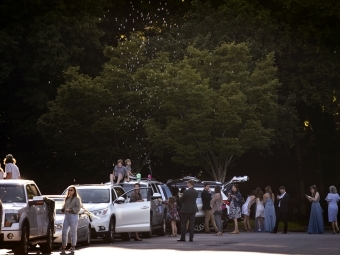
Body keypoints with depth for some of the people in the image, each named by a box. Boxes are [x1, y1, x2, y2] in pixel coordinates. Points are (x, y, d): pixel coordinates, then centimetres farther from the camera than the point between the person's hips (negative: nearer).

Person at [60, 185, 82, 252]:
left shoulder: (77, 199, -2)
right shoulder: (67, 198, 19)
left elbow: (78, 208, -11)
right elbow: (64, 207, 22)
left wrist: (70, 210, -17)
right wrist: (63, 210, 0)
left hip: (73, 216, -6)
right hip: (66, 216, 6)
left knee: (73, 232, 0)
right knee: (64, 231, 1)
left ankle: (73, 246, 7)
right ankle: (63, 246, 5)